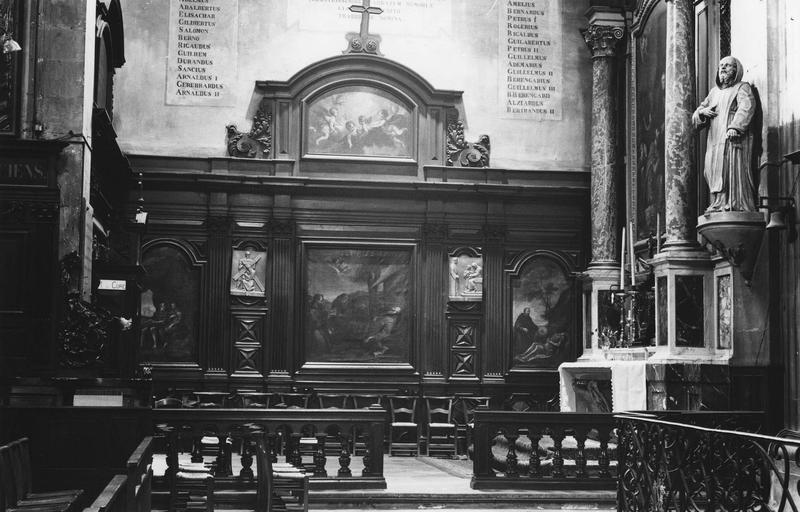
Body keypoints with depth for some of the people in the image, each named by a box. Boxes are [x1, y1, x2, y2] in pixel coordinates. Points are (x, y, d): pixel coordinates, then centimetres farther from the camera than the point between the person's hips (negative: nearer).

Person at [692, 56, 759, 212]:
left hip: (734, 138, -6)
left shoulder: (742, 88, 8)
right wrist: (702, 112, 0)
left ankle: (737, 204, -18)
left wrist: (735, 126, -29)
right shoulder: (714, 92, 27)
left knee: (734, 168, -15)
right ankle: (719, 204, -7)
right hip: (715, 139, 6)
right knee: (714, 170, -6)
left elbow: (747, 107, -13)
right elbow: (695, 118, 25)